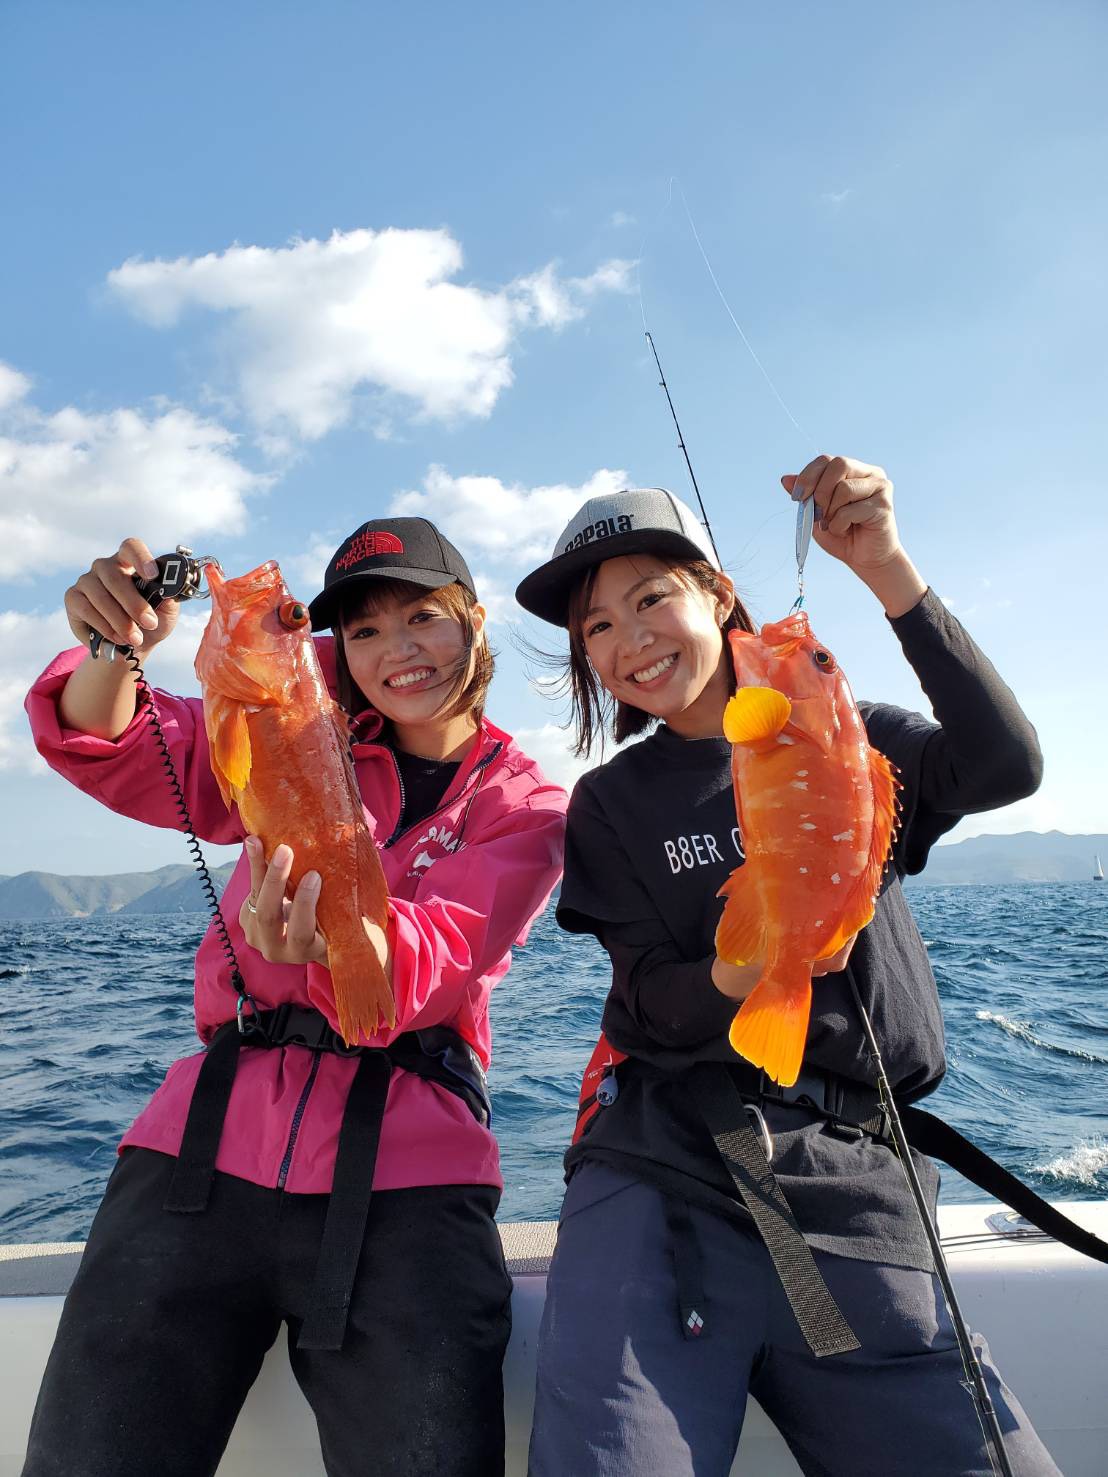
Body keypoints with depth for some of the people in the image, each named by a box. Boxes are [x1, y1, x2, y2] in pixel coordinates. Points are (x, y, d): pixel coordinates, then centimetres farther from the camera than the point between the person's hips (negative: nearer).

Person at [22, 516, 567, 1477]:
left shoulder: (525, 807, 4)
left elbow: (427, 970, -10)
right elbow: (111, 752, 6)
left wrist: (330, 935, -33)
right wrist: (116, 649, -16)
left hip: (402, 1173, -2)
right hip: (211, 1139, 3)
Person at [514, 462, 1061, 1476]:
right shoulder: (612, 805, 7)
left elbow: (1005, 767, -10)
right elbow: (655, 1005, 0)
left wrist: (889, 572, -16)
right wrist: (741, 972, -22)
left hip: (860, 1205, 2)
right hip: (660, 1187, -1)